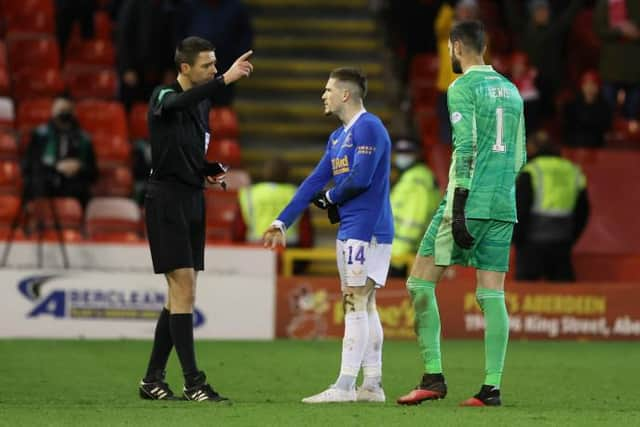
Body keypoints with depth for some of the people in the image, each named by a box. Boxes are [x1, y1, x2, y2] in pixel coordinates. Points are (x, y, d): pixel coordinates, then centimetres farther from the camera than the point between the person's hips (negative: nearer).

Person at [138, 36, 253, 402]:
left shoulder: (203, 102, 14)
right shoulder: (164, 97, -11)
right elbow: (181, 101, -37)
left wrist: (211, 172, 5)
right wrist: (226, 80, -48)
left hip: (193, 200, 8)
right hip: (167, 201, -8)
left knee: (181, 295, 9)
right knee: (184, 291, -11)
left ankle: (153, 378, 16)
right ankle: (193, 382, -11)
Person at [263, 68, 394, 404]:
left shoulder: (368, 128, -11)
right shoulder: (338, 137, 18)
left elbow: (360, 179, -20)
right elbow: (315, 182, 19)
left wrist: (329, 198, -2)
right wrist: (281, 223, 16)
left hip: (367, 231, -10)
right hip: (350, 233, 10)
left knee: (355, 304, -10)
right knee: (364, 306, 9)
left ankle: (344, 386, -12)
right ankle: (372, 385, 11)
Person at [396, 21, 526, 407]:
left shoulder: (463, 88, -6)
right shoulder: (511, 90, 17)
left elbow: (465, 150, -15)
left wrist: (459, 209, -18)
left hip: (470, 202, -7)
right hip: (504, 207, 7)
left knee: (421, 282, 0)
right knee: (492, 294, 4)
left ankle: (433, 377, -7)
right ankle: (492, 387, -2)